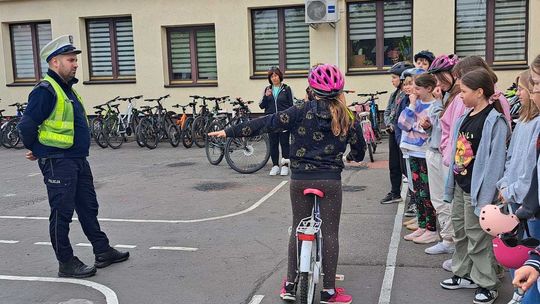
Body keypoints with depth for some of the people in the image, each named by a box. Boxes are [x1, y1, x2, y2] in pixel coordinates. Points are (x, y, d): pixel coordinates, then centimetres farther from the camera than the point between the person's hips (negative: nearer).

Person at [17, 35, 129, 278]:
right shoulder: (45, 90, -15)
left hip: (78, 160, 9)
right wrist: (36, 151, -2)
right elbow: (27, 126, -18)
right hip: (57, 163, -9)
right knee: (62, 214, 0)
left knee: (88, 208, 16)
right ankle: (66, 264, 11)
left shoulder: (67, 88, 15)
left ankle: (103, 252, 27)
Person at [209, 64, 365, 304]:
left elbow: (267, 123, -10)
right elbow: (359, 153, 9)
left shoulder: (302, 111, -6)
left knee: (298, 230, 14)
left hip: (301, 179, 1)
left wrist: (229, 132, -7)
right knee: (329, 233, 7)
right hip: (331, 181, 0)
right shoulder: (348, 119, -1)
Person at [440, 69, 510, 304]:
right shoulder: (466, 117, 8)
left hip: (476, 189, -8)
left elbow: (495, 161, -19)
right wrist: (451, 184, 13)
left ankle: (487, 285, 17)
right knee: (460, 233, 19)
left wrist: (486, 196, -21)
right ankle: (464, 275, 35)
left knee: (478, 237, 2)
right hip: (460, 186, 8)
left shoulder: (494, 121, -17)